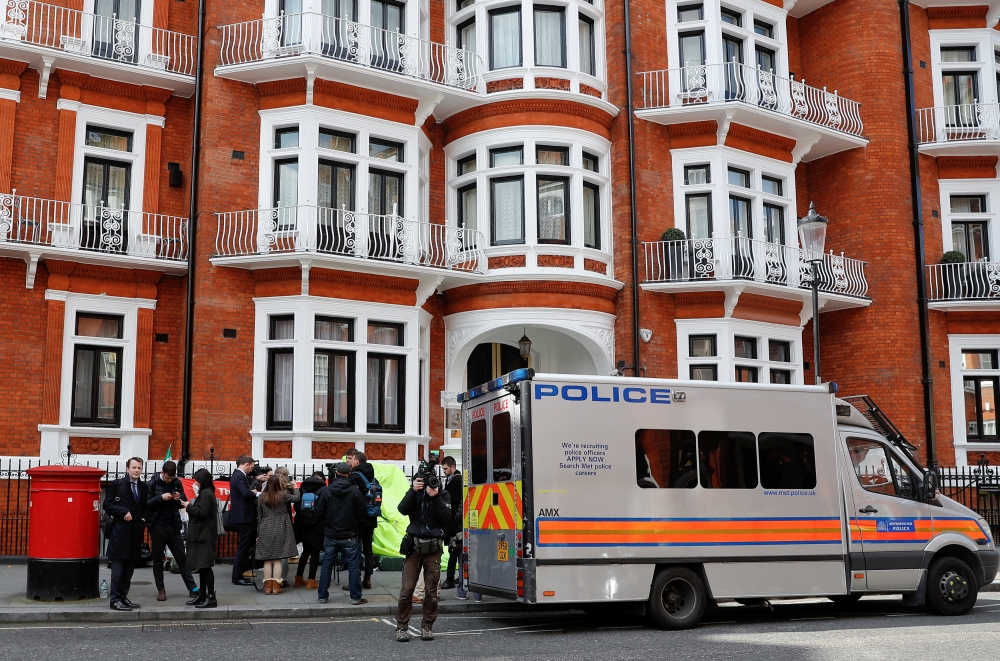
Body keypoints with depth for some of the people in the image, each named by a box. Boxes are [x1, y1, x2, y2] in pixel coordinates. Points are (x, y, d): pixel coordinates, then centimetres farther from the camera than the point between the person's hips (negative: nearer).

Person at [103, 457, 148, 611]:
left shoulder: (144, 487, 13)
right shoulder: (117, 484, -2)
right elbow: (107, 505, -5)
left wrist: (144, 519, 5)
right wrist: (124, 512, -15)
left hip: (136, 533, 5)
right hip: (120, 532, -5)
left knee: (129, 568, 9)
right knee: (118, 568, -4)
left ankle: (123, 597, 17)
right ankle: (115, 600, 0)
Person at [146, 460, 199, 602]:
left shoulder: (177, 483, 4)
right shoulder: (153, 483, -4)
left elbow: (182, 504, 11)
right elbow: (146, 503, -9)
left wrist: (179, 499, -11)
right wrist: (161, 498, -21)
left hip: (173, 526, 2)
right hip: (157, 526, -2)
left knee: (182, 557, 4)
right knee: (158, 559, 6)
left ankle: (193, 588, 6)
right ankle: (161, 589, 15)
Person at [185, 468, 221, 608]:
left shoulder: (206, 494, -15)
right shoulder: (205, 493, 16)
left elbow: (201, 512, -21)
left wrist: (189, 506, -10)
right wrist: (191, 506, 6)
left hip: (205, 535, -11)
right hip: (202, 534, 11)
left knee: (205, 566, -10)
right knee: (202, 566, 14)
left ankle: (211, 597, -9)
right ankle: (202, 594, 21)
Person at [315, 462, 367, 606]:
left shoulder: (327, 491, -6)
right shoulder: (355, 491, -11)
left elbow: (319, 513, -4)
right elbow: (362, 513, -8)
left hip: (330, 535, 2)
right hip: (349, 536, -2)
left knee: (327, 565, 11)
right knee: (353, 566, 5)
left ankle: (323, 596, 16)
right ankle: (355, 597, 7)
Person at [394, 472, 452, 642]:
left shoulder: (442, 496, 7)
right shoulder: (415, 493, 8)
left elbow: (446, 517, -9)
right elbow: (402, 509, -9)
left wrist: (436, 497, -16)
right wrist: (413, 490, -18)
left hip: (433, 548, 0)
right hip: (414, 546, 0)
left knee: (431, 590, 2)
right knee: (406, 589, -4)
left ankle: (427, 626, 14)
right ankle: (401, 627, 3)